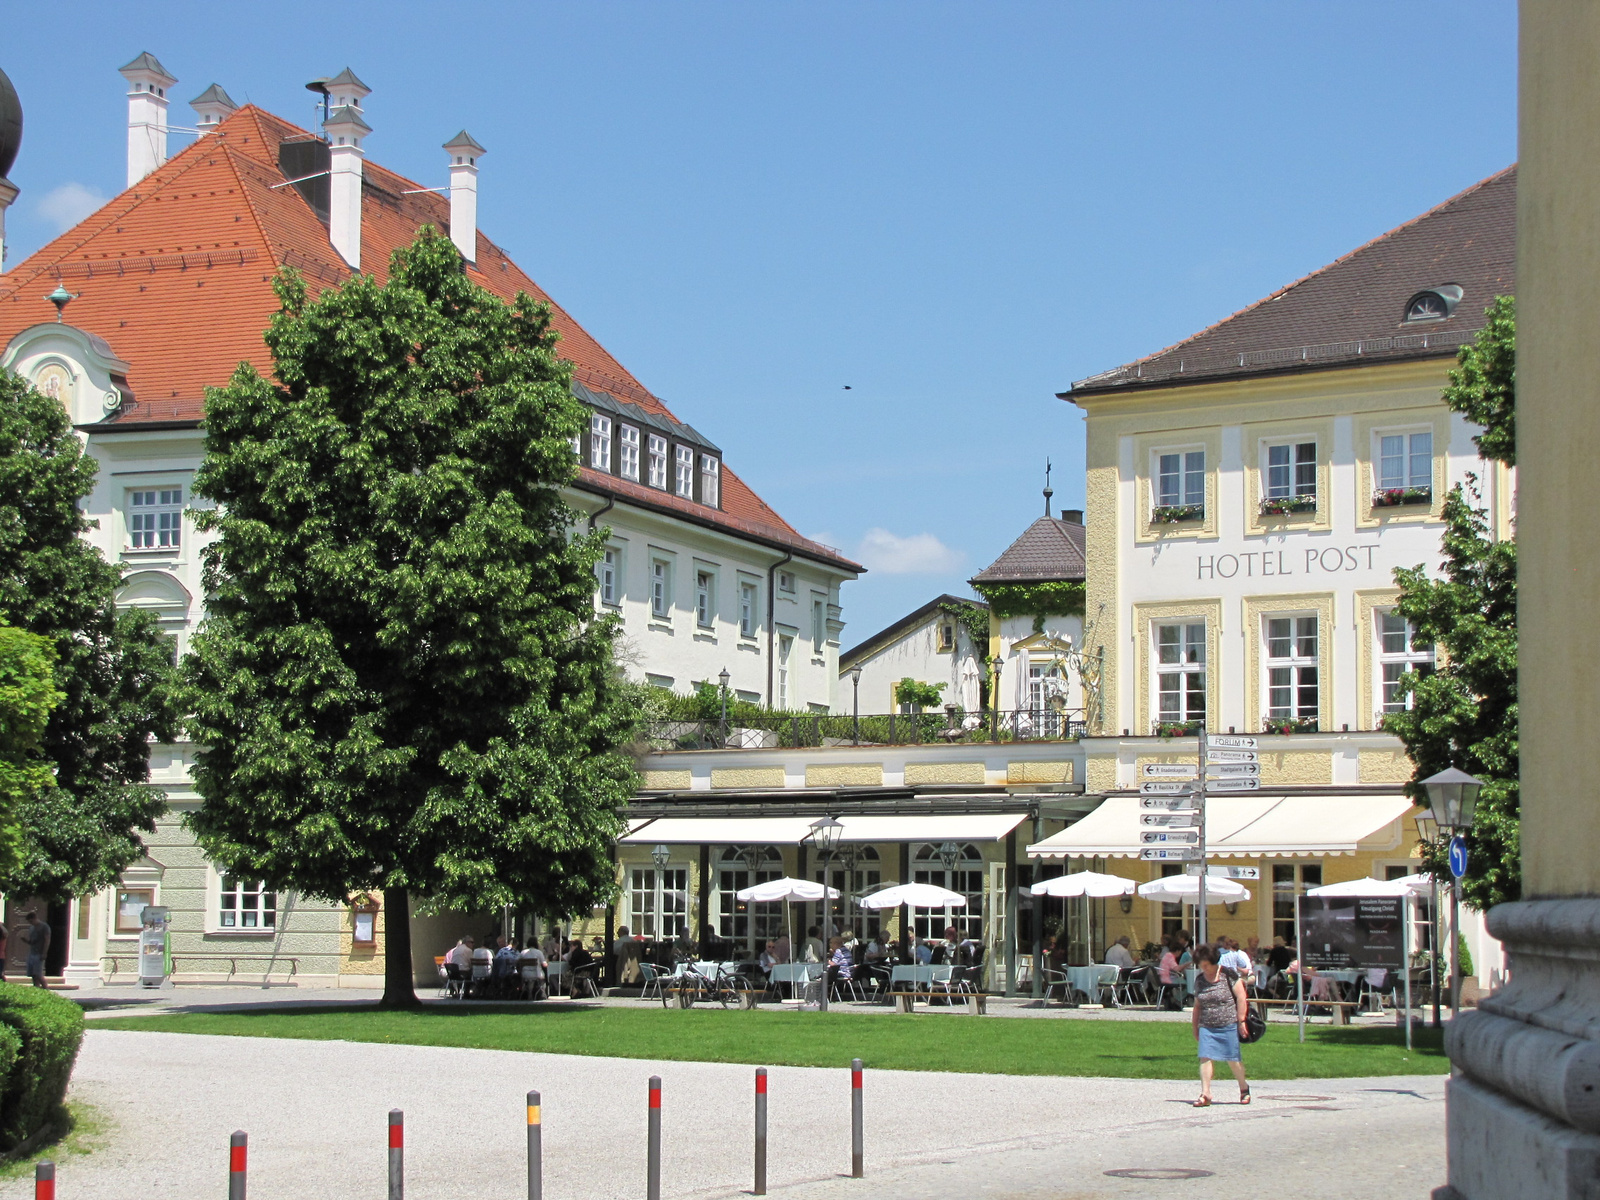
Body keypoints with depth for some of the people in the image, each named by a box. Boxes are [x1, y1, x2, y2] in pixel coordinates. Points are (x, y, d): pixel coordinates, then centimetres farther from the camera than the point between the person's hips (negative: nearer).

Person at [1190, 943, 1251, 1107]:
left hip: (1229, 1025, -4)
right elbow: (1197, 1005, 19)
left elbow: (1241, 997, -6)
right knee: (1205, 1057, -10)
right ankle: (1205, 1094, -9)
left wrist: (1241, 1021, -9)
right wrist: (1195, 1027, 19)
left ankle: (1244, 1088, 27)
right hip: (1207, 1026, 4)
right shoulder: (1199, 979, 10)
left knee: (1233, 1060, 4)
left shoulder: (1228, 975, -5)